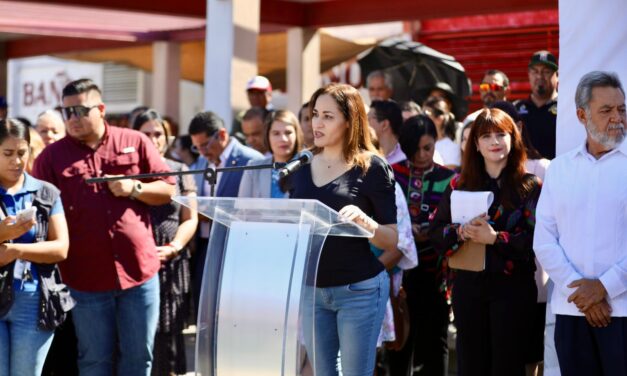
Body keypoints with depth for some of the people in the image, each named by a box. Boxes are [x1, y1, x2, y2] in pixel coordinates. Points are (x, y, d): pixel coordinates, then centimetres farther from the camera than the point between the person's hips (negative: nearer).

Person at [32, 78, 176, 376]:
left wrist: (134, 188, -11)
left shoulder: (135, 142, 4)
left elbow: (167, 190, 8)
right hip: (85, 277, -1)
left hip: (139, 270, 1)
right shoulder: (51, 156, 2)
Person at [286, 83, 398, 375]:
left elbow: (392, 240, -7)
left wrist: (364, 221, -26)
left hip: (359, 290, -5)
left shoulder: (372, 167, -7)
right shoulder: (302, 166, 7)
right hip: (310, 288, 5)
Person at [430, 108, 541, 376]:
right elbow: (436, 233, 4)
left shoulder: (530, 186, -2)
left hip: (512, 286, -3)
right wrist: (462, 232, -15)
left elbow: (536, 238, -12)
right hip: (468, 285, 3)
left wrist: (494, 238, -21)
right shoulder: (459, 184, 9)